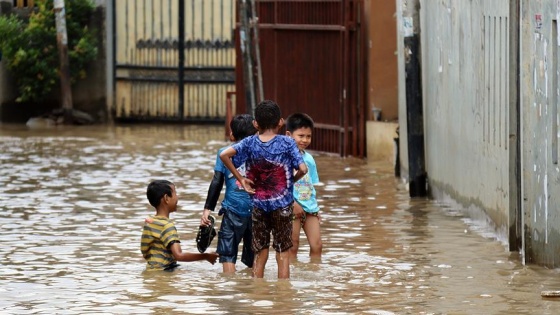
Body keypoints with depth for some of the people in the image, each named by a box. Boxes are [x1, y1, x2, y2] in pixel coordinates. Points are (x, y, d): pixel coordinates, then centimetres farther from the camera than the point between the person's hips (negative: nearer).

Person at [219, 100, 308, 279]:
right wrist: (292, 180, 5)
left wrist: (240, 179, -7)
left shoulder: (249, 143, -2)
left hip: (258, 204, 2)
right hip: (282, 205, -2)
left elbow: (224, 154, -15)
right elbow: (303, 169, -16)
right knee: (283, 254, 5)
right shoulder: (287, 143, -8)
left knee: (260, 256, 10)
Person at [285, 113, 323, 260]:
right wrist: (293, 204, -18)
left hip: (310, 208, 6)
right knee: (292, 247, -1)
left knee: (317, 245, 1)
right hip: (291, 209, -6)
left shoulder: (309, 158, 12)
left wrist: (316, 208, 17)